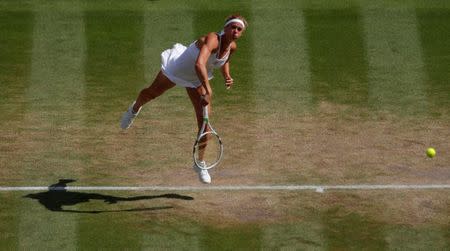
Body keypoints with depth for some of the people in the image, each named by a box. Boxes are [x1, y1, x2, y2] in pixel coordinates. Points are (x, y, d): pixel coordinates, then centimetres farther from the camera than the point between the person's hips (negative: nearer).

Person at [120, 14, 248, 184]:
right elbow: (199, 64, -57)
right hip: (177, 69, -5)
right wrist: (208, 91, -64)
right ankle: (135, 109, 61)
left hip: (197, 80, 5)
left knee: (204, 121, -4)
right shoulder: (212, 40, -40)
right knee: (151, 93, 23)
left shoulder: (232, 47, -16)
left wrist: (227, 76, -9)